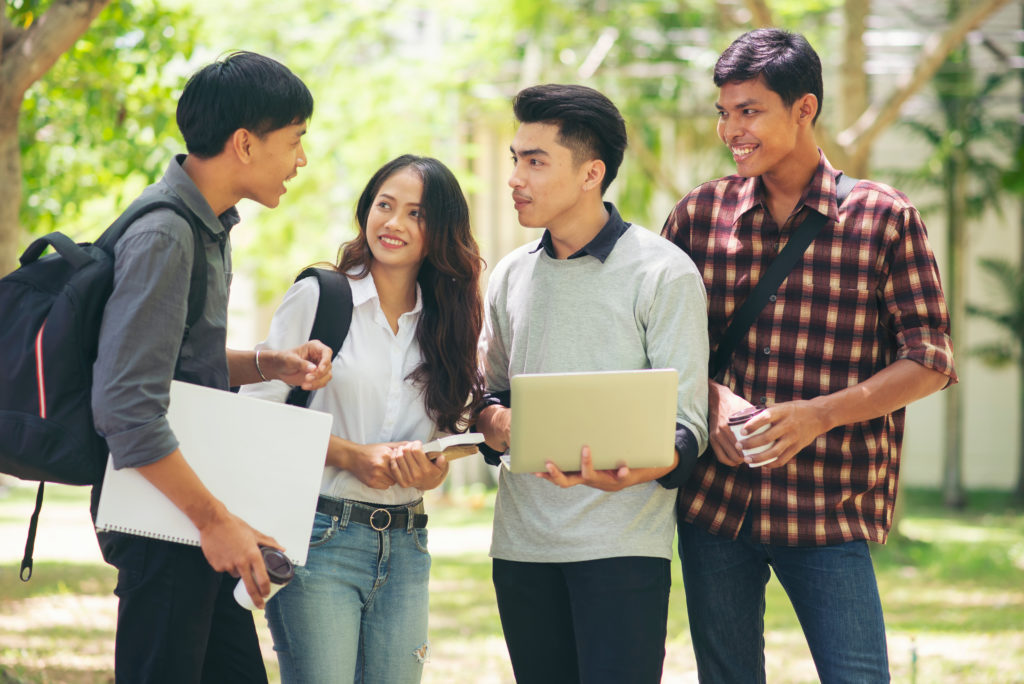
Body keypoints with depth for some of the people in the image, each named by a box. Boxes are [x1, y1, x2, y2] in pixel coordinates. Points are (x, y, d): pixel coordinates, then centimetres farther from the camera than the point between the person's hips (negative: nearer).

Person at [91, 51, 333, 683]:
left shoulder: (209, 227, 14)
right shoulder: (163, 238, -18)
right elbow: (127, 406, -25)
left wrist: (269, 366, 5)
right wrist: (214, 519, -22)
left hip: (192, 514, 10)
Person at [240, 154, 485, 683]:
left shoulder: (445, 323, 12)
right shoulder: (317, 297, -1)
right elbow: (259, 411, -4)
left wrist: (433, 470, -7)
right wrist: (351, 455, -14)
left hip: (404, 549, 5)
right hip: (319, 537, -4)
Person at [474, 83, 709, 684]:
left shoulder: (662, 273, -4)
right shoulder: (512, 276, 15)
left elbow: (685, 423, -8)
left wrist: (630, 472, -30)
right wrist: (495, 421, -2)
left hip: (622, 541, -5)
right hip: (522, 544, 5)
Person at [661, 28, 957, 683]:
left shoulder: (884, 217, -2)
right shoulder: (699, 214, 7)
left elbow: (929, 361, -3)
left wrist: (820, 414, -16)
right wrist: (709, 397, -10)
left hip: (830, 508, -3)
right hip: (714, 500, 3)